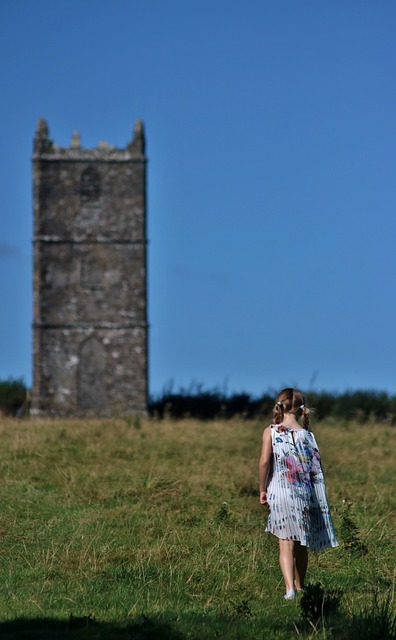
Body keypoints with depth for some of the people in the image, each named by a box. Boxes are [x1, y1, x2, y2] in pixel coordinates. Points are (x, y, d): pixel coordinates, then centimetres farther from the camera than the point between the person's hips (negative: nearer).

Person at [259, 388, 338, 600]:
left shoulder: (270, 432, -3)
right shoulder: (307, 435, 3)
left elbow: (264, 462, -13)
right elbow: (316, 469, 1)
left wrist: (262, 490, -2)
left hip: (279, 493, -2)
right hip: (304, 494, 2)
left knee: (286, 543, -4)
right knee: (301, 545, 16)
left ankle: (290, 587, -21)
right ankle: (300, 586, 28)